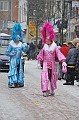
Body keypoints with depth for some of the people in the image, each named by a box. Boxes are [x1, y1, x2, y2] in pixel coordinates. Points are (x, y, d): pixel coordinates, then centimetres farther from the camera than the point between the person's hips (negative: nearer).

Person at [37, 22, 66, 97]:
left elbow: (59, 54, -6)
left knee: (52, 76, 8)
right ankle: (45, 91, -15)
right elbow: (41, 55, 12)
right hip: (45, 63, 0)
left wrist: (63, 61, -15)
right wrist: (39, 62, 12)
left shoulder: (54, 47, -2)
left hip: (52, 64, 0)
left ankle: (52, 90, 24)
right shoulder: (44, 47, 4)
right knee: (45, 76, -12)